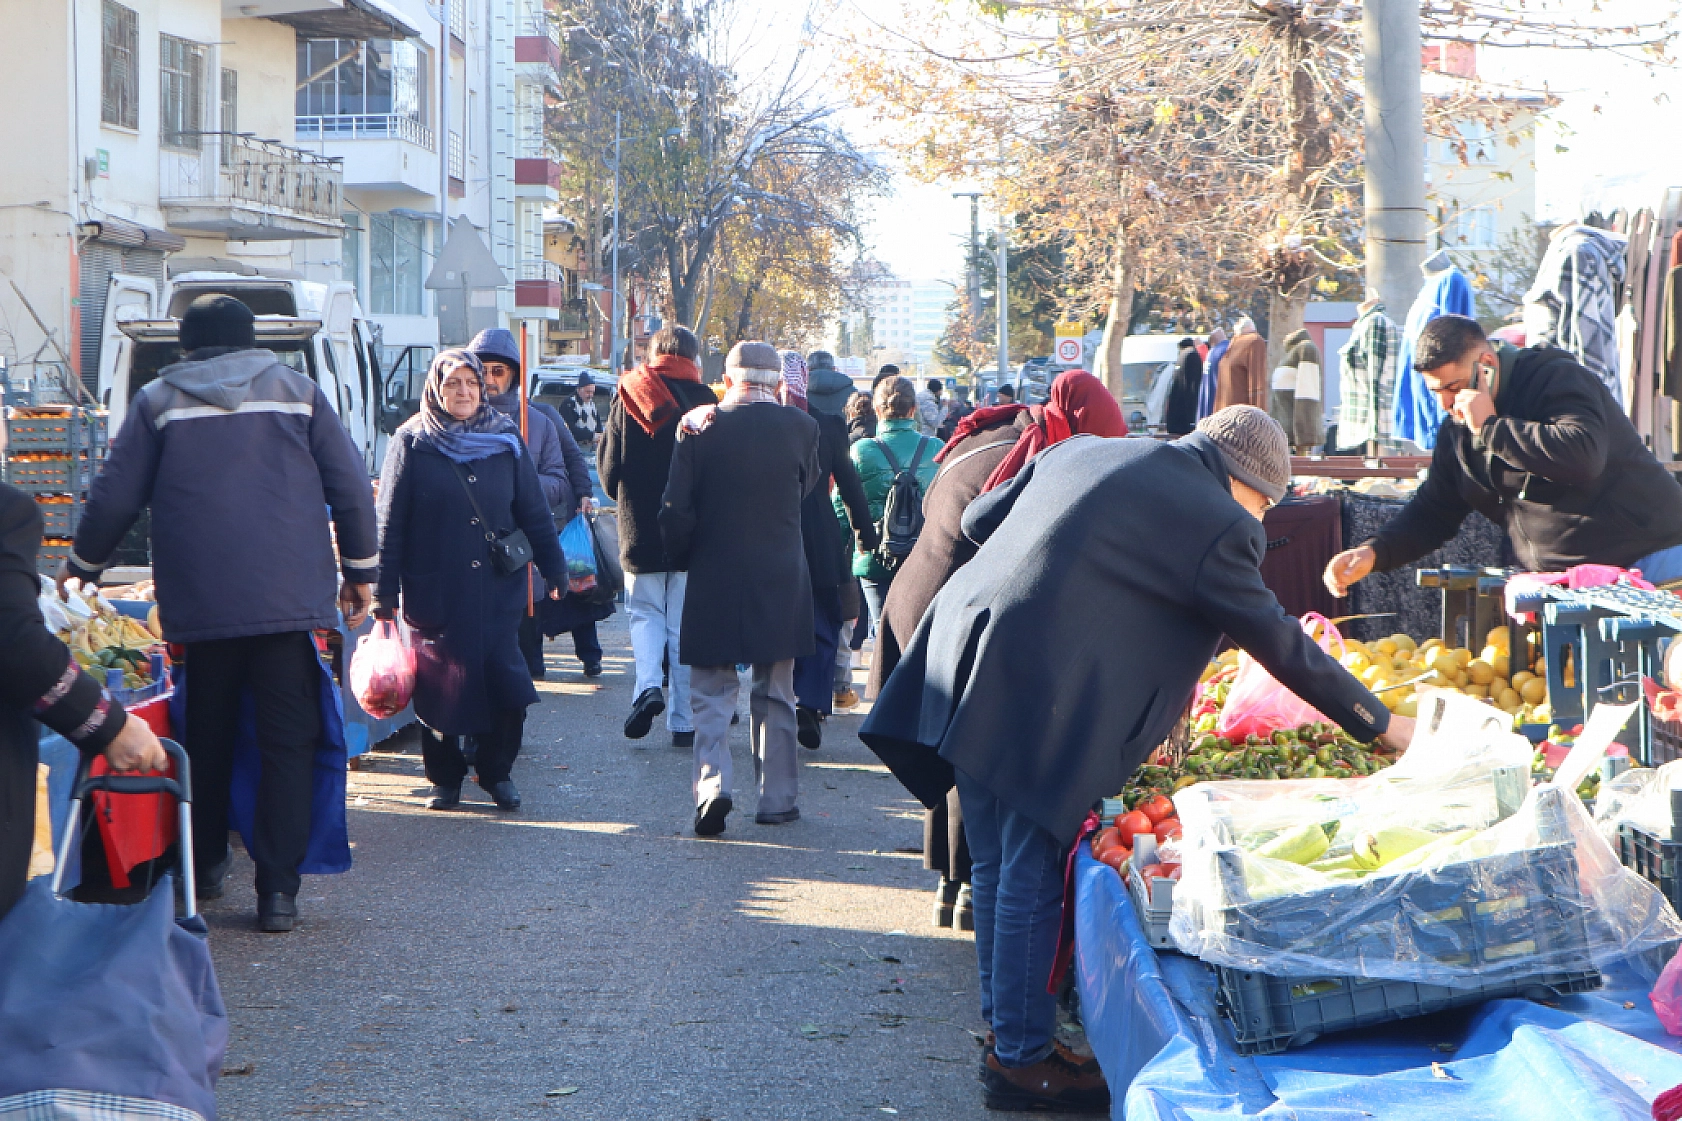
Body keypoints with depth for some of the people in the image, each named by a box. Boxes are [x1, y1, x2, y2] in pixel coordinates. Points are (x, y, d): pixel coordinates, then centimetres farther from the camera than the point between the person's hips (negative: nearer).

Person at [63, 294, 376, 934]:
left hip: (199, 602, 1)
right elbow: (350, 485, 6)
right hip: (290, 599, -1)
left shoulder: (158, 402, 8)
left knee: (208, 735, 16)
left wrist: (83, 565, 25)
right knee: (288, 740, 0)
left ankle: (206, 864, 26)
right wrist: (360, 572, 14)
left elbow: (115, 497, 8)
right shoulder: (297, 391, 10)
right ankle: (277, 890, -7)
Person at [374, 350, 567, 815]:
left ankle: (496, 771, 12)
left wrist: (554, 569, 12)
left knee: (504, 679, -6)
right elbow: (390, 522, -1)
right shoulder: (412, 442, 0)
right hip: (435, 589, -2)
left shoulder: (505, 440, 8)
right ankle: (445, 777, 17)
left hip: (498, 587, 2)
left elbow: (534, 511, 13)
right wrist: (384, 593, -4)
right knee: (439, 684, 2)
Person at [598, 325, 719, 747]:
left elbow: (609, 468, 0)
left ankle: (648, 685, -10)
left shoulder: (628, 398, -3)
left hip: (640, 530, 0)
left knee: (645, 612, 16)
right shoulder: (704, 401, -6)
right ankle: (683, 722, 7)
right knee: (684, 625, 7)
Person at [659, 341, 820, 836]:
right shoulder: (800, 426, -6)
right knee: (775, 695, 12)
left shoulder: (699, 426, -7)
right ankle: (777, 798, 15)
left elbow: (676, 510, -6)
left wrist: (685, 558, 9)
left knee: (712, 693, 5)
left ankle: (712, 784, -14)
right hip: (781, 581, 1)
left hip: (714, 578, -1)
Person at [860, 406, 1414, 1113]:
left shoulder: (1080, 452, 15)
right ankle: (1021, 1059, 12)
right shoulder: (1215, 522, -5)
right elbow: (1276, 641, -1)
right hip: (1040, 702, -8)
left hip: (962, 660, 8)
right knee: (1030, 879, 2)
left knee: (995, 867, 17)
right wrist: (1379, 724, 8)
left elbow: (978, 518, 22)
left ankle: (1007, 1030, 30)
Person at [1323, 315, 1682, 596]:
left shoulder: (1559, 381, -14)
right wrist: (1372, 553, -3)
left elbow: (1583, 457, -33)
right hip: (1560, 581, 7)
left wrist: (1491, 427, -24)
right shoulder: (1457, 429, 9)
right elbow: (1433, 511, 15)